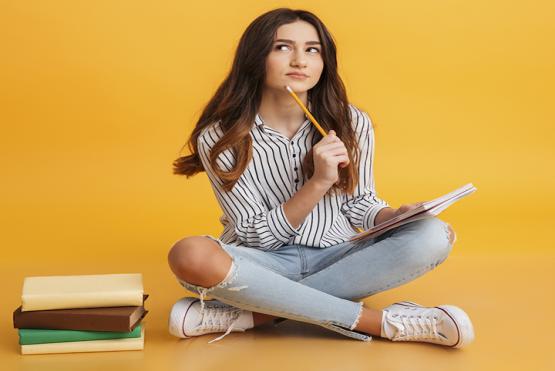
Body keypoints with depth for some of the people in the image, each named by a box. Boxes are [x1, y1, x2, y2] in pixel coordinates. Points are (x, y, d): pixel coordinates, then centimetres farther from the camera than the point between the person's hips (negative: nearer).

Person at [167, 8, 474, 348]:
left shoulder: (352, 122, -4)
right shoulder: (219, 138, -11)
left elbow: (359, 203, 7)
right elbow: (256, 236, -12)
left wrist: (396, 216, -16)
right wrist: (318, 183, -25)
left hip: (336, 258, 3)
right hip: (265, 265, -2)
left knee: (433, 236, -23)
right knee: (189, 255, -35)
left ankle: (253, 313, -25)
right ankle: (384, 322, -28)